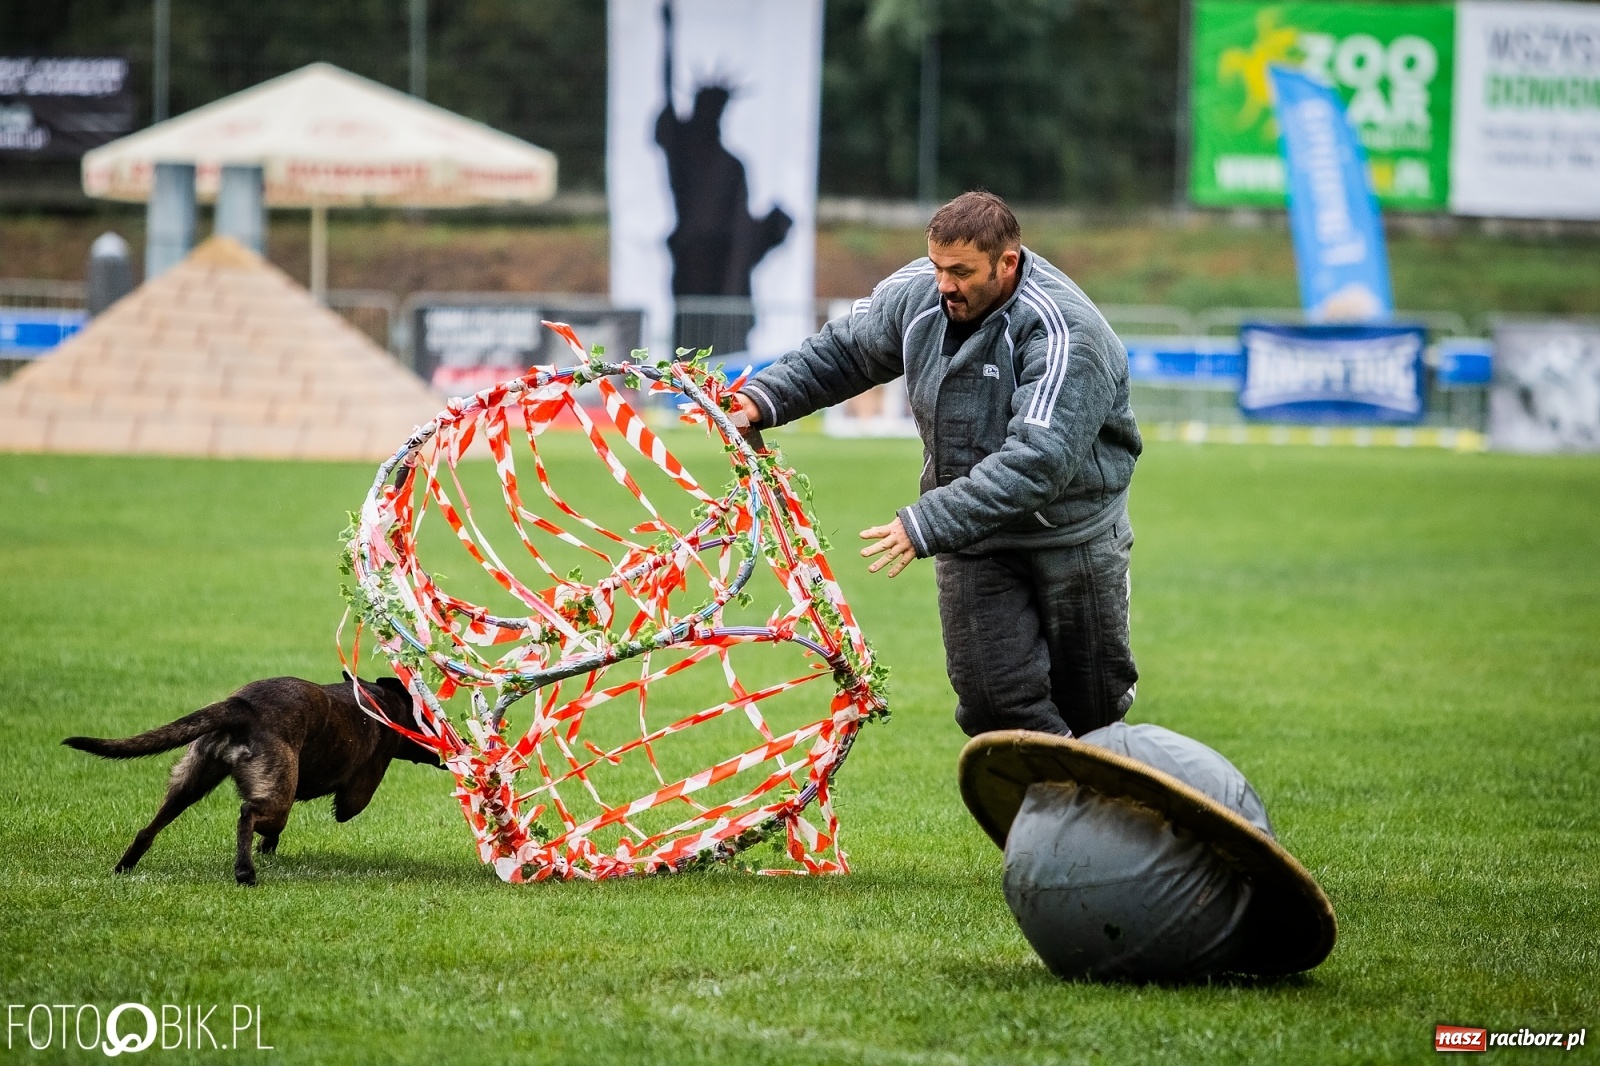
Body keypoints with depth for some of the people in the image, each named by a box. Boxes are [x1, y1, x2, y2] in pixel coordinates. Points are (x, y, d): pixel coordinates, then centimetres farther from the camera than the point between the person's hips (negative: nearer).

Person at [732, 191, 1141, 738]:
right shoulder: (915, 293, -6)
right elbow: (842, 350, 13)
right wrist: (765, 397, -4)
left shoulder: (1065, 334, -27)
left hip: (1072, 534, -4)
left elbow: (1036, 463, -36)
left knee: (1093, 708, 9)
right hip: (973, 537, 4)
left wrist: (929, 524, -40)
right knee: (996, 699, -10)